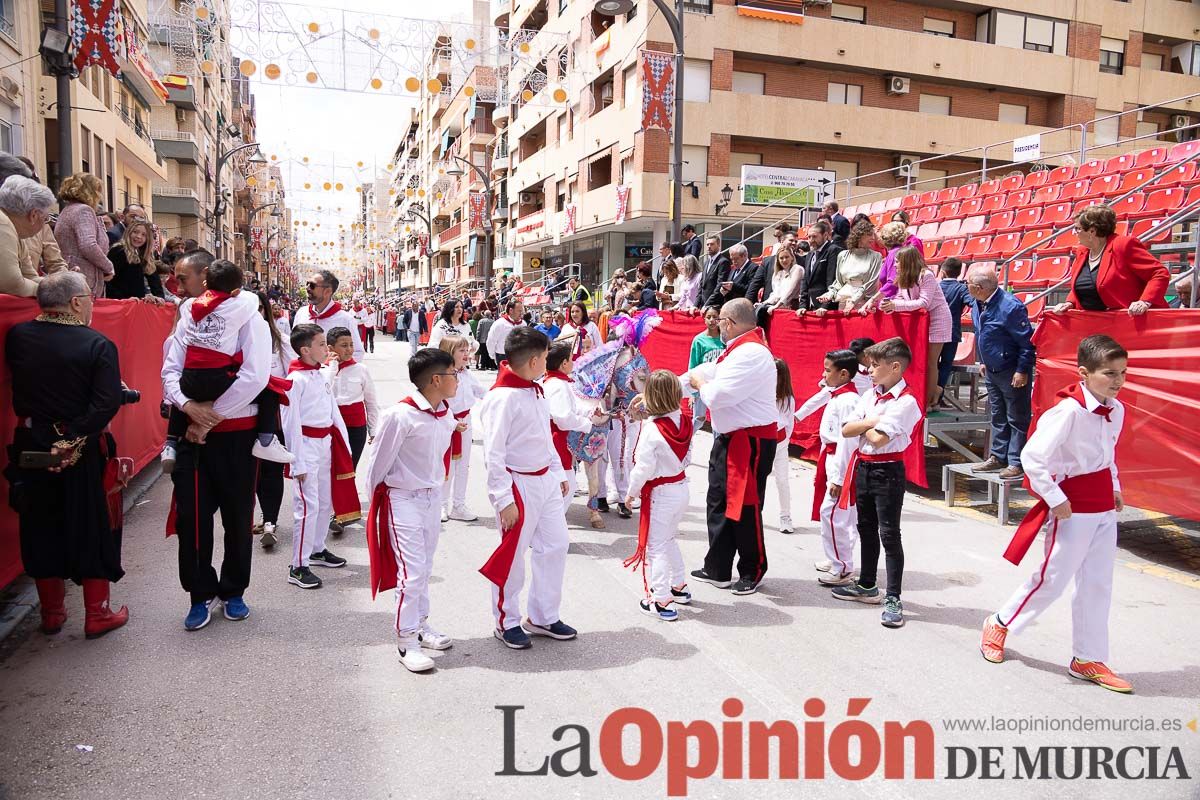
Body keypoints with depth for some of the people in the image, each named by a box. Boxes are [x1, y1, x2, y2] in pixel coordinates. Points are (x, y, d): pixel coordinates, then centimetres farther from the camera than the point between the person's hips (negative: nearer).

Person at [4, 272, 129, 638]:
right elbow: (107, 403, -24)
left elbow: (20, 390, 6)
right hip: (84, 454, -4)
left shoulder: (17, 336, -4)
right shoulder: (98, 344, -15)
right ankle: (97, 614, 18)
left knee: (42, 529, 17)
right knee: (93, 529, 9)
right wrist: (74, 440, -19)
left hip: (32, 450, 4)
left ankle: (52, 612, 29)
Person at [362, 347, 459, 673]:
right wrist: (377, 502, 0)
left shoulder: (446, 415, 0)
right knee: (411, 572, -5)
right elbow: (378, 463, -11)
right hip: (403, 500, -7)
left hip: (433, 498, 7)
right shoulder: (400, 415, -22)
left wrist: (436, 490, 17)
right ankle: (406, 642, 7)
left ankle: (420, 624, 33)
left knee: (424, 567, 18)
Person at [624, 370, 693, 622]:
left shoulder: (652, 429, -23)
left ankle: (661, 602, 7)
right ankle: (679, 586, 36)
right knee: (669, 539, 25)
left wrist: (631, 492, -7)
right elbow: (688, 457, 8)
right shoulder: (684, 422, -2)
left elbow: (643, 468, -20)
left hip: (660, 494, -7)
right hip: (681, 486, 8)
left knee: (657, 546, 3)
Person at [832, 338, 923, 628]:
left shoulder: (906, 402, -16)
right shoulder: (869, 396, 8)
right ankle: (866, 585, 33)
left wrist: (863, 426, -6)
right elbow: (846, 430, 0)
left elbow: (877, 439, -25)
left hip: (887, 471, -8)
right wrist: (873, 422, -13)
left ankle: (893, 598, 5)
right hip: (863, 468, 8)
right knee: (866, 528, 18)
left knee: (889, 534, -3)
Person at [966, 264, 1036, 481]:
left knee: (1017, 419, 1)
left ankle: (1016, 463, 7)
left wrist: (1022, 371, -19)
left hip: (1012, 373, -8)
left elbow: (1027, 342, -20)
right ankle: (998, 457, 28)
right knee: (997, 416, 17)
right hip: (992, 371, 8)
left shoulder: (1011, 307, -25)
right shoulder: (977, 304, 0)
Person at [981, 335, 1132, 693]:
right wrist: (1055, 499, -20)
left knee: (1098, 584, 12)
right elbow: (1032, 456, -25)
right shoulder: (1069, 411, -22)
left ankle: (1088, 659, 24)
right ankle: (999, 625, 26)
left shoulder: (1116, 410, 3)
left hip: (1104, 509, 7)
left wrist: (1114, 487, 9)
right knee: (1053, 579, 4)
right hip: (1073, 509, -7)